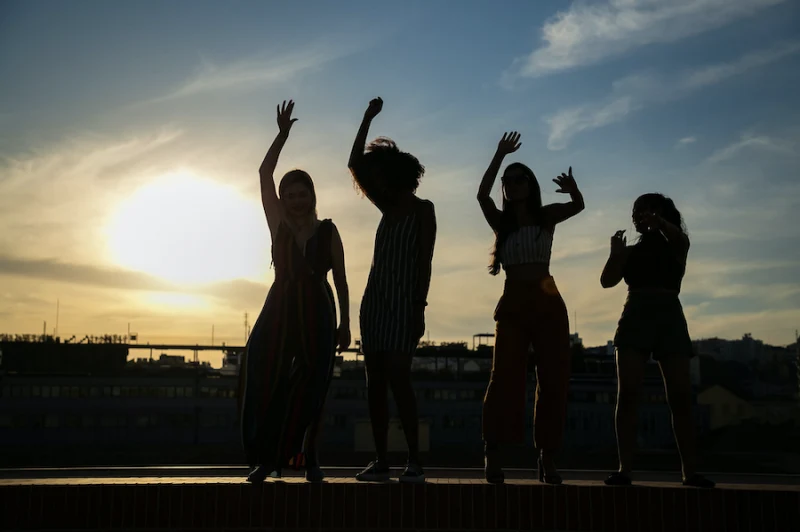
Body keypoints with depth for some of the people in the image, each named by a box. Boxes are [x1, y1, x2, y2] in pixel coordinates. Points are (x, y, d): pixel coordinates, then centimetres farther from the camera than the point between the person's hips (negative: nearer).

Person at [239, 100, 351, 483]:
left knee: (310, 388, 2)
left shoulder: (328, 231, 4)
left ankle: (310, 459, 10)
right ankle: (266, 459, -5)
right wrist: (283, 134, -5)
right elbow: (264, 173, -1)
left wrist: (345, 323, 2)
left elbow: (340, 279, 6)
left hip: (317, 314, -1)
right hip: (279, 310, 1)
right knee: (266, 383, -9)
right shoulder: (279, 224, 6)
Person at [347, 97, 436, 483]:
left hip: (403, 302, -7)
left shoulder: (422, 210, -2)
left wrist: (420, 308, -17)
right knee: (375, 382, 2)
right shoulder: (388, 208, 16)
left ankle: (415, 462, -10)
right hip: (375, 300, 7)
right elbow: (354, 165, 16)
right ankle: (380, 461, 4)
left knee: (397, 378, -14)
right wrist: (368, 118, 13)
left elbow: (424, 262, -9)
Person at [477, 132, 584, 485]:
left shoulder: (547, 216, 8)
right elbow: (482, 195, -6)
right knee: (505, 376, -10)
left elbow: (578, 206, -8)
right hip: (513, 305, 0)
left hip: (548, 304, 0)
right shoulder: (501, 222, 10)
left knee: (553, 379, -2)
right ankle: (492, 457, -13)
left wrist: (573, 190, -30)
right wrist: (500, 154, -8)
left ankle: (547, 459, 3)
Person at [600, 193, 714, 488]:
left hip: (670, 319, -1)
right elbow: (607, 281, 6)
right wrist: (615, 253, -9)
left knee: (681, 398, -5)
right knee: (627, 394, -10)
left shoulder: (676, 246, 12)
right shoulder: (631, 251, 18)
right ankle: (624, 469, -12)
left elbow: (678, 238, -13)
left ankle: (690, 471, -1)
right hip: (636, 319, 1)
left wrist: (658, 222, -34)